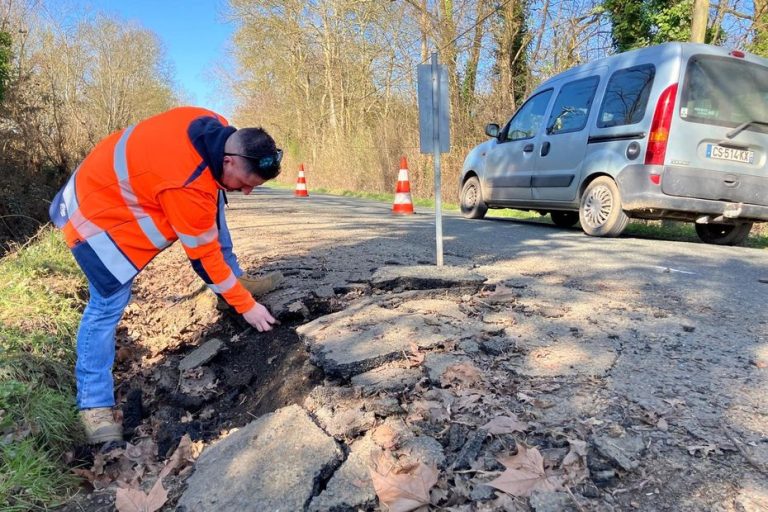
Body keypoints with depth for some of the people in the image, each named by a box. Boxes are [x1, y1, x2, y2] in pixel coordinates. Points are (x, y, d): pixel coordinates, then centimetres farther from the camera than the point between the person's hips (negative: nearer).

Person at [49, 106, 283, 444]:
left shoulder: (215, 127, -13)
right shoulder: (189, 189, -37)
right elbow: (207, 255, -27)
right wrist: (245, 306, -17)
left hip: (115, 185, 9)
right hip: (96, 214, -9)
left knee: (215, 202, 3)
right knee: (108, 303, -11)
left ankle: (234, 282, 11)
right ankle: (94, 404, 2)